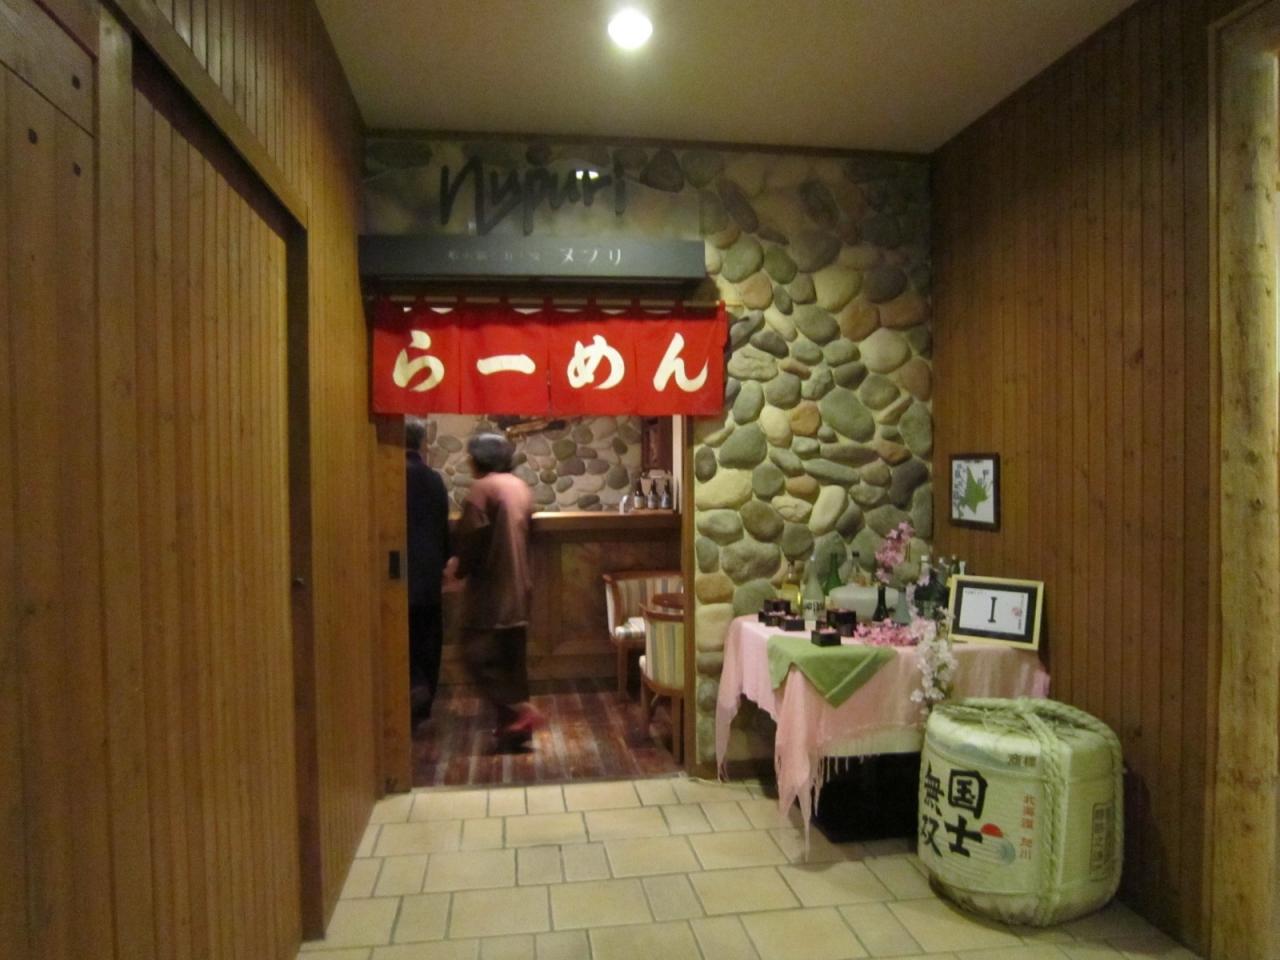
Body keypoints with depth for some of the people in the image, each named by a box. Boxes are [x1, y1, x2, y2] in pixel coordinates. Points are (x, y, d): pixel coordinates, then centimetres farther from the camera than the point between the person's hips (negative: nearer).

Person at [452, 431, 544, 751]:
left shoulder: (482, 488, -12)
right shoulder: (521, 487, 12)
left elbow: (472, 538, -16)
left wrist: (461, 568, 0)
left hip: (490, 586, -8)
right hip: (518, 586, 8)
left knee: (479, 655, -2)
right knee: (512, 657, 12)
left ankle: (519, 713, -9)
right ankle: (513, 727, 16)